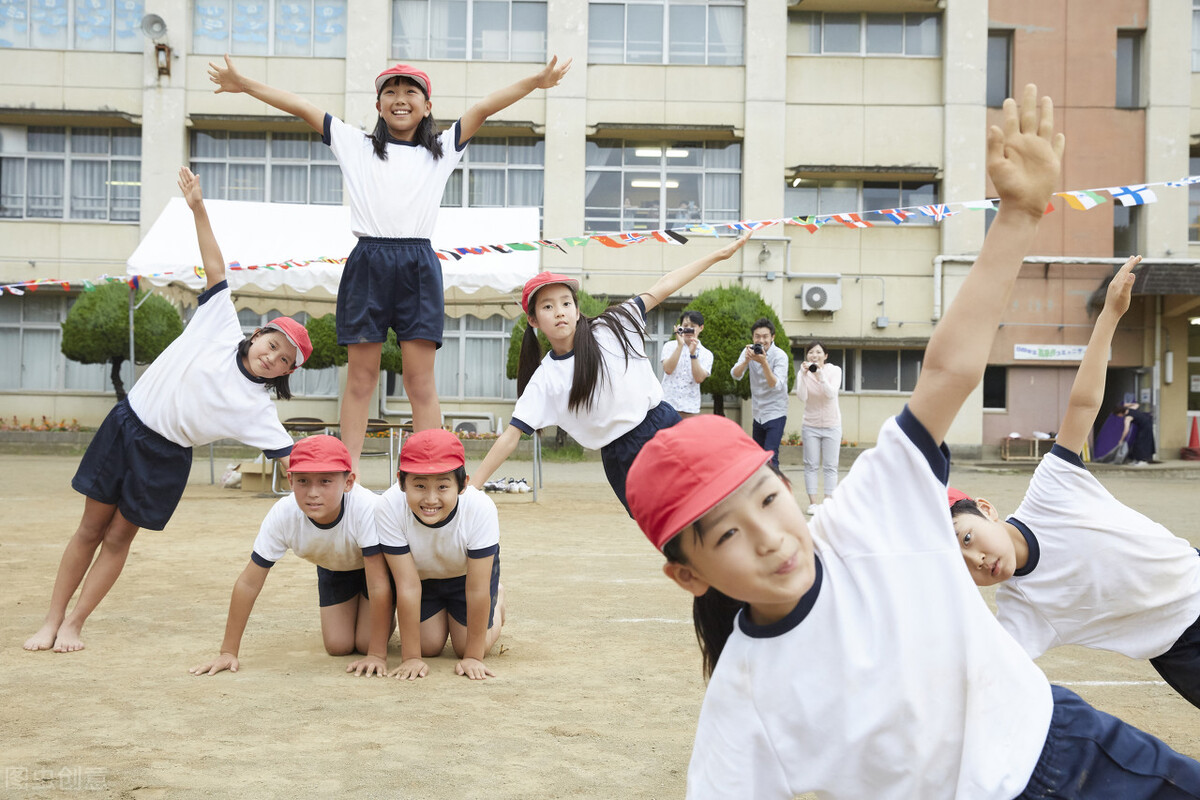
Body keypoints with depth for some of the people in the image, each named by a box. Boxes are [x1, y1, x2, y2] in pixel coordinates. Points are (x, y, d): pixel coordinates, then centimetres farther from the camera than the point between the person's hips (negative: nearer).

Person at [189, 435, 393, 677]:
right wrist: (228, 652, -22)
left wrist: (377, 655, -35)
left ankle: (384, 619, 21)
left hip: (375, 563, -3)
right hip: (333, 566, 3)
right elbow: (249, 582, -25)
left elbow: (378, 585, -38)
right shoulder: (282, 515, -34)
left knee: (365, 643, -12)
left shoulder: (365, 507, -45)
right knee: (338, 646, -3)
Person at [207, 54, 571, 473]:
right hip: (367, 262, 0)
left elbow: (484, 107, 8)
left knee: (420, 379, -3)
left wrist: (535, 81, -1)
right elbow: (302, 107, 15)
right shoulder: (356, 145, 16)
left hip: (418, 267, 0)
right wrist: (244, 84, 11)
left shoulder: (441, 150, 16)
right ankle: (348, 471, 7)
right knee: (361, 375, 2)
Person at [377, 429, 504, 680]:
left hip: (467, 572, -1)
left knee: (465, 647, -3)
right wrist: (411, 657, -27)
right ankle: (441, 614, 30)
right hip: (420, 573, 1)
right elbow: (407, 586, -31)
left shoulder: (481, 508, -39)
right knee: (429, 646, -4)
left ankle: (498, 598, 28)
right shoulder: (391, 506, -38)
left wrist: (473, 657, -23)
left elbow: (476, 589, -30)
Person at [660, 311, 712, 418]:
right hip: (667, 402, 0)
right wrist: (680, 345, -16)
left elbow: (699, 378, -10)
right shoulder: (670, 346, 4)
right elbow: (668, 369, -12)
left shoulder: (706, 354, 5)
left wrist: (693, 353, -17)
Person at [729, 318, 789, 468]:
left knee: (770, 456, -18)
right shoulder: (750, 351, 0)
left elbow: (776, 386, -26)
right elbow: (735, 375, -11)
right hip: (758, 413, 6)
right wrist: (746, 360, -30)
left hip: (775, 413, -6)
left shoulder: (780, 356, -15)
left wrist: (764, 362, -38)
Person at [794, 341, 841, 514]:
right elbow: (802, 397, -18)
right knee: (811, 465, 1)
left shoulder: (834, 370, -6)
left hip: (831, 426, -1)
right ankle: (813, 502, 4)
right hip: (810, 426, 1)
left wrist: (820, 374, -33)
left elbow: (831, 393, -21)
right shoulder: (803, 374, -3)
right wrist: (804, 375, -29)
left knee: (830, 466, 1)